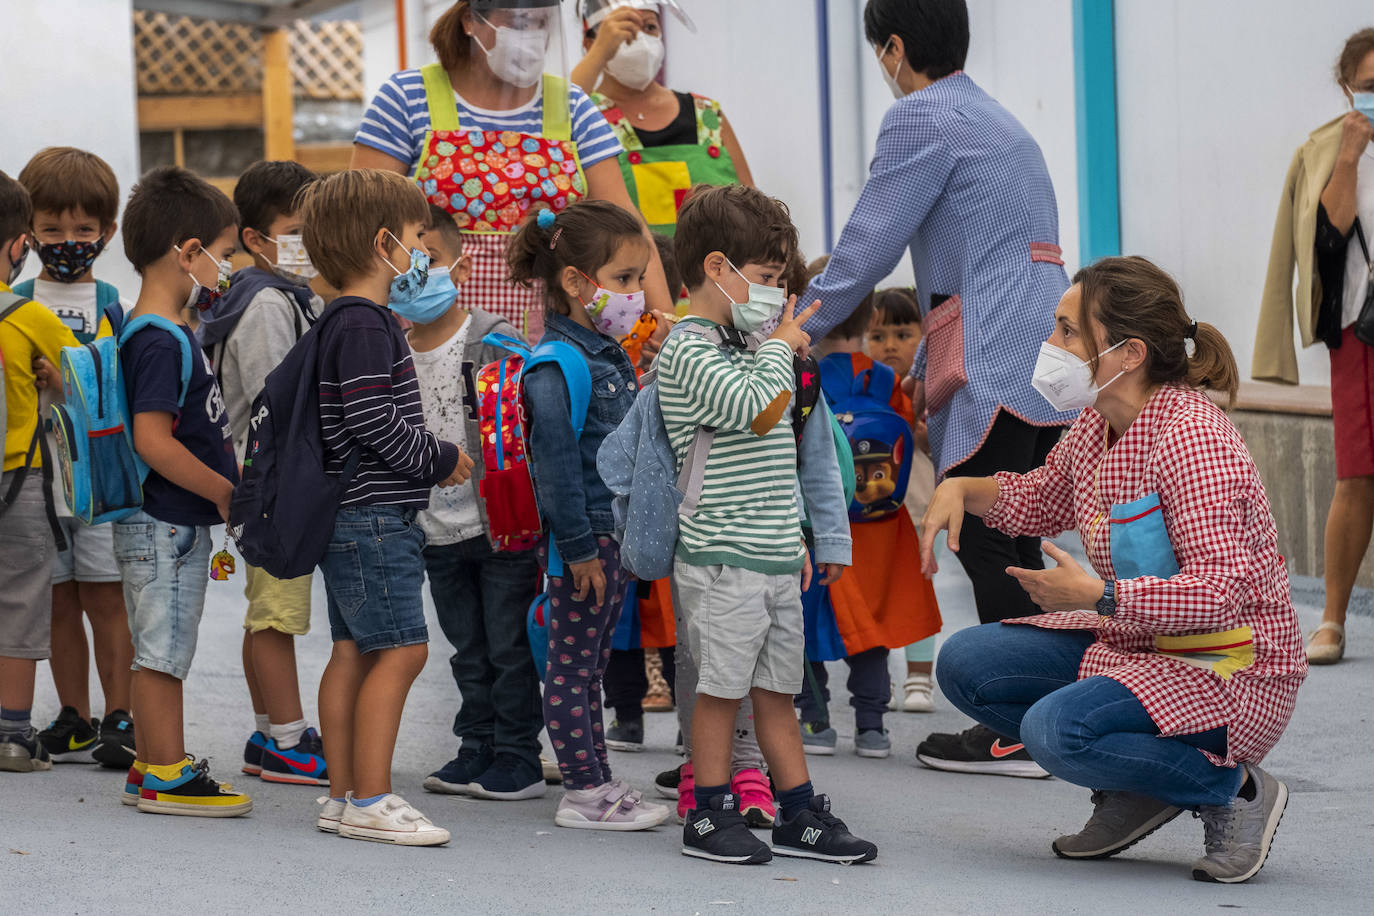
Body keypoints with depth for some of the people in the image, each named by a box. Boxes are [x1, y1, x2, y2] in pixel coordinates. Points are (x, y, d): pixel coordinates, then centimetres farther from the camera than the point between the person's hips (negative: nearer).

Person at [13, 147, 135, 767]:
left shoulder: (113, 304, 4)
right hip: (36, 476, 2)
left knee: (105, 598, -2)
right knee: (58, 602, 7)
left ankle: (119, 717, 3)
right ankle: (74, 720, 15)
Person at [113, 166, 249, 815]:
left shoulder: (166, 331, 13)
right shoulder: (160, 342, -19)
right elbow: (152, 440, -25)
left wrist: (223, 487, 15)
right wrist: (224, 490, -17)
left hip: (175, 524, 10)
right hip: (165, 527, -10)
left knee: (160, 651, 14)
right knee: (163, 650, -3)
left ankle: (151, 771, 20)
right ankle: (168, 776, 2)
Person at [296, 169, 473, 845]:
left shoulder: (343, 323, 16)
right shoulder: (366, 327, -16)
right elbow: (371, 419, -23)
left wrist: (429, 457, 17)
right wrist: (440, 459, -11)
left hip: (350, 516, 11)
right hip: (374, 517, -11)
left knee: (352, 651, 11)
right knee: (400, 650, -9)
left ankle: (344, 796, 15)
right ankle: (370, 802, -9)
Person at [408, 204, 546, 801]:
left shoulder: (497, 343, -10)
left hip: (502, 527, -5)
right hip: (438, 530, 5)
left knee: (509, 647, 0)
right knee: (468, 650, 14)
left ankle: (519, 758, 8)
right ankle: (478, 751, 24)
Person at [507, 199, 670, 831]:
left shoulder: (611, 357, 12)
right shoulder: (556, 367, -18)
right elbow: (555, 462, -21)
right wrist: (578, 546, -20)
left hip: (615, 533, 9)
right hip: (582, 537, -9)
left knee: (590, 663, 15)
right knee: (573, 663, 0)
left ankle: (598, 783, 22)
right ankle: (583, 793, 5)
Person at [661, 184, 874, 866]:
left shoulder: (740, 348, 19)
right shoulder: (688, 352, -11)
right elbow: (757, 407, -26)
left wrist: (793, 539, 27)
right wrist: (780, 348, -9)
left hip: (773, 557, 9)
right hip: (721, 559, -9)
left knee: (777, 689, 11)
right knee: (722, 687, -3)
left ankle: (799, 816, 15)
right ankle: (710, 816, 6)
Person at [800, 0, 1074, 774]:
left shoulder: (924, 117, -4)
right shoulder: (999, 123, 27)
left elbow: (868, 247, -5)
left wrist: (797, 331, 6)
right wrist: (929, 363, 32)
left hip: (994, 363, -9)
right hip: (1042, 355, 9)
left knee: (989, 543, -7)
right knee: (1013, 543, 11)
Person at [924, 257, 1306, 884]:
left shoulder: (1189, 437, -23)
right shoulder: (1097, 424, 3)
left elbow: (1221, 590, -30)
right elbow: (1040, 501, 25)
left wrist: (1098, 595, -31)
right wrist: (961, 489, 7)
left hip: (1230, 669, -9)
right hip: (1131, 644, 9)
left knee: (1055, 728, -30)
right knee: (965, 664, 1)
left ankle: (1233, 788, -7)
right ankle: (1135, 789, 9)